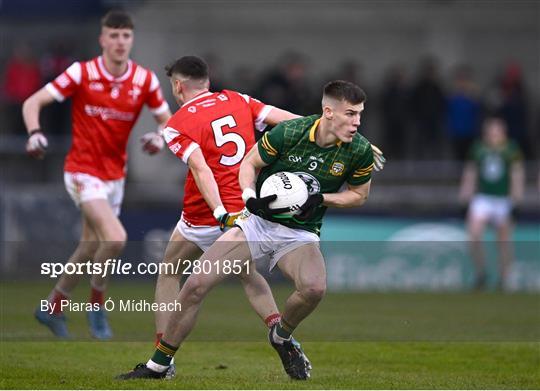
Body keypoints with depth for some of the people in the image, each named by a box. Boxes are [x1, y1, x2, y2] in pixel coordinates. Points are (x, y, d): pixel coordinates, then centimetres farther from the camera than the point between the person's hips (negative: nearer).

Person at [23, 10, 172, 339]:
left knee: (91, 249, 14)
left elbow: (168, 120, 8)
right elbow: (32, 103, -11)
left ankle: (53, 308, 36)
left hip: (115, 174, 5)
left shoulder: (145, 80, -3)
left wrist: (160, 137, -15)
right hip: (84, 172, -5)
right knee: (115, 238, -23)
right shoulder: (82, 73, -13)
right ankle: (97, 305, 0)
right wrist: (35, 133, -31)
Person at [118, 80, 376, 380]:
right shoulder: (288, 132, -14)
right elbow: (249, 164, 2)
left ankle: (282, 337, 2)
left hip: (300, 234, 0)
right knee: (197, 284, -13)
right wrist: (251, 197, -18)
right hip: (259, 221, 0)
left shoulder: (360, 150, -11)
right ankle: (158, 365, 4)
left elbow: (359, 195, 6)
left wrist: (321, 198, -12)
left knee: (315, 288, -33)